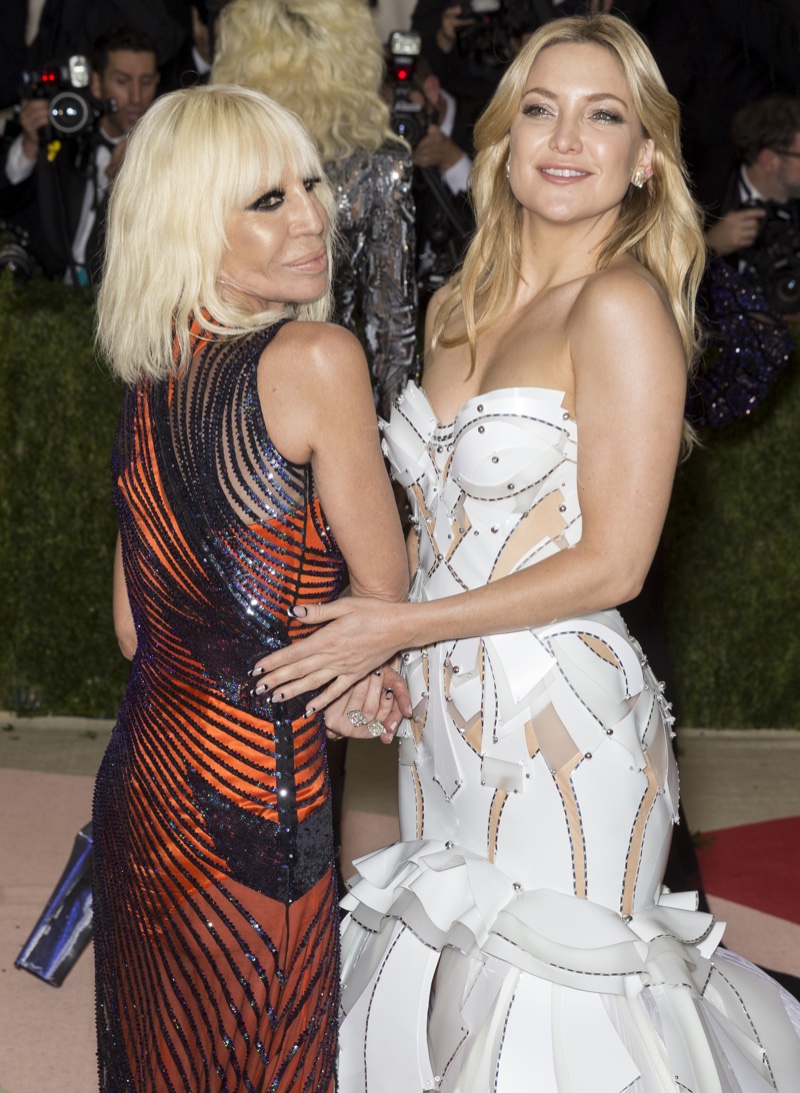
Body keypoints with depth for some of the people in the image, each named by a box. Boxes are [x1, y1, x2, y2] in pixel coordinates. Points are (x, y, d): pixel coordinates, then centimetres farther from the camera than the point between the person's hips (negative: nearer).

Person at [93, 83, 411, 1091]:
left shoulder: (150, 380, 5)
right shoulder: (319, 358, -17)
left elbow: (135, 627, 10)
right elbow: (384, 586, -8)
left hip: (139, 773, 7)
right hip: (251, 802, -7)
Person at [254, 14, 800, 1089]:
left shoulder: (623, 305, -14)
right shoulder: (457, 310, 10)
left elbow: (610, 564, -16)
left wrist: (401, 625, -14)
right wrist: (369, 658, 9)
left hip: (563, 732, -7)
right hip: (445, 720, 7)